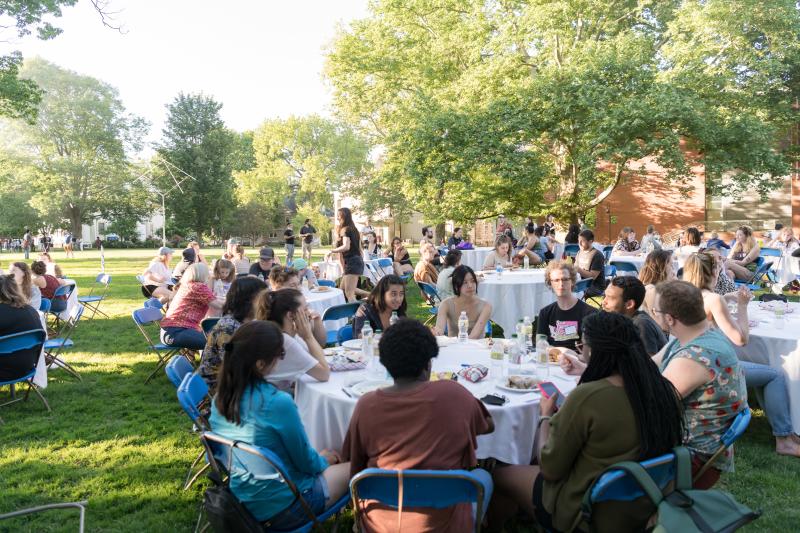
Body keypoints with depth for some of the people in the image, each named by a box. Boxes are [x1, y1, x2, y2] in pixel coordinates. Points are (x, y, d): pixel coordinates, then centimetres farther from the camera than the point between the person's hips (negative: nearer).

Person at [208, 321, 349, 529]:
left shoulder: (221, 397, -6)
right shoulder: (277, 402, -29)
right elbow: (305, 462, -15)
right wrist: (323, 461, 8)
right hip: (280, 508, -7)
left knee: (325, 457, 23)